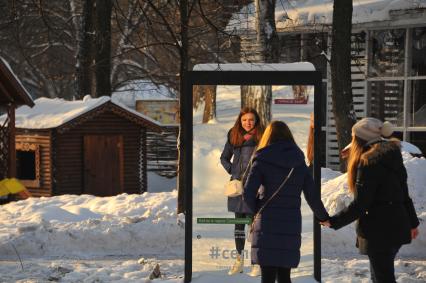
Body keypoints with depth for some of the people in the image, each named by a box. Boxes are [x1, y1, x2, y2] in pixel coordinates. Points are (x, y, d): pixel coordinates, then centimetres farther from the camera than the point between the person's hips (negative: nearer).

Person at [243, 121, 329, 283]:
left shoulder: (262, 161, -1)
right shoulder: (299, 163, 9)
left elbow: (248, 193, -10)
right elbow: (312, 196, 10)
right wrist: (324, 218, 27)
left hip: (267, 226, -3)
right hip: (291, 226, 4)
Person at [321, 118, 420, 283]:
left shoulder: (368, 163, -16)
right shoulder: (392, 158, 9)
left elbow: (360, 205, -18)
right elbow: (404, 195, 16)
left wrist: (334, 221, -10)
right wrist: (412, 223, 26)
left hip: (379, 230, -9)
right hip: (397, 227, 9)